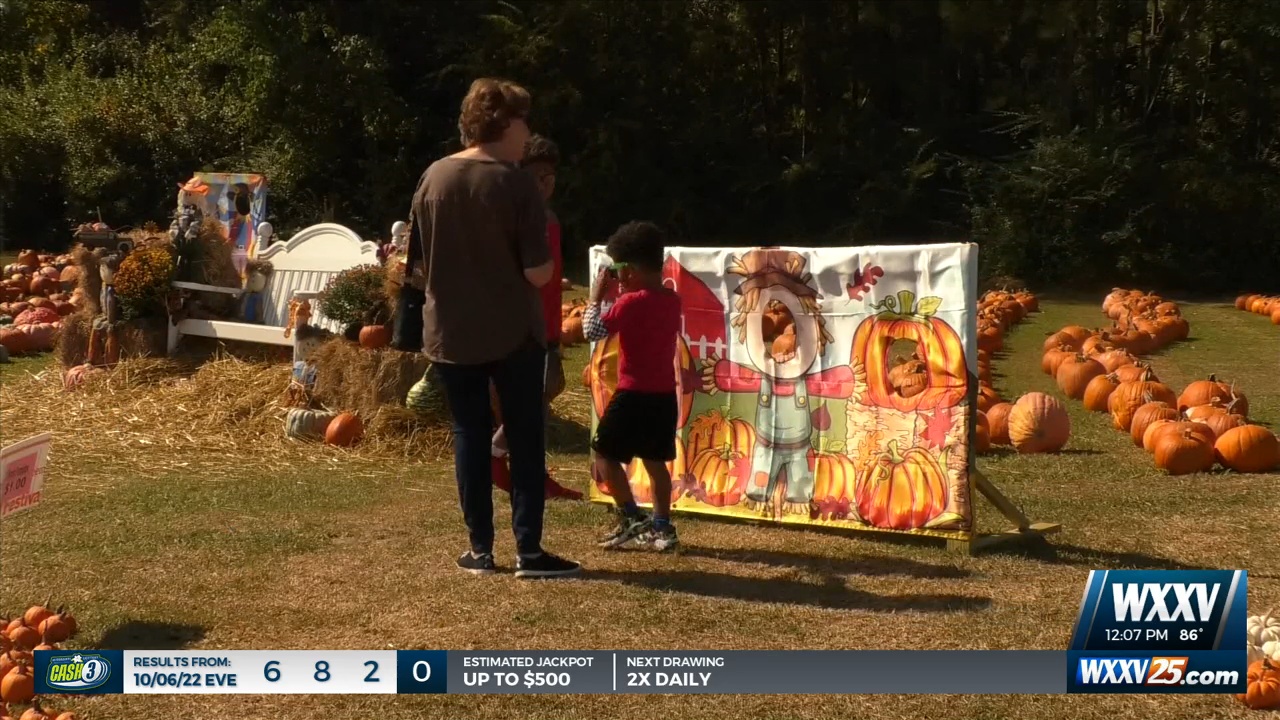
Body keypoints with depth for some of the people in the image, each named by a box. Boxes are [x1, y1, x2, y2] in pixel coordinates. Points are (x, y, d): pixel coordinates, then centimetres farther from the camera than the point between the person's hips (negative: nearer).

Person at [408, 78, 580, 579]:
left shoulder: (433, 178, -1)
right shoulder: (516, 184, -13)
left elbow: (418, 264, 4)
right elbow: (538, 272, -16)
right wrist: (546, 261, 5)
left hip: (450, 334, 4)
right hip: (512, 334, -4)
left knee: (469, 436, 12)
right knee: (525, 439, 6)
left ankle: (481, 550, 15)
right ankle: (528, 551, 6)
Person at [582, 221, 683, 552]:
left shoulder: (631, 302, -15)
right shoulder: (672, 301, 8)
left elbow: (593, 330, -16)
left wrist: (597, 294, -5)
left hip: (634, 395, -7)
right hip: (665, 395, 7)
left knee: (605, 455, 4)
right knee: (655, 460, 15)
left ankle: (632, 520, -1)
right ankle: (662, 527, 14)